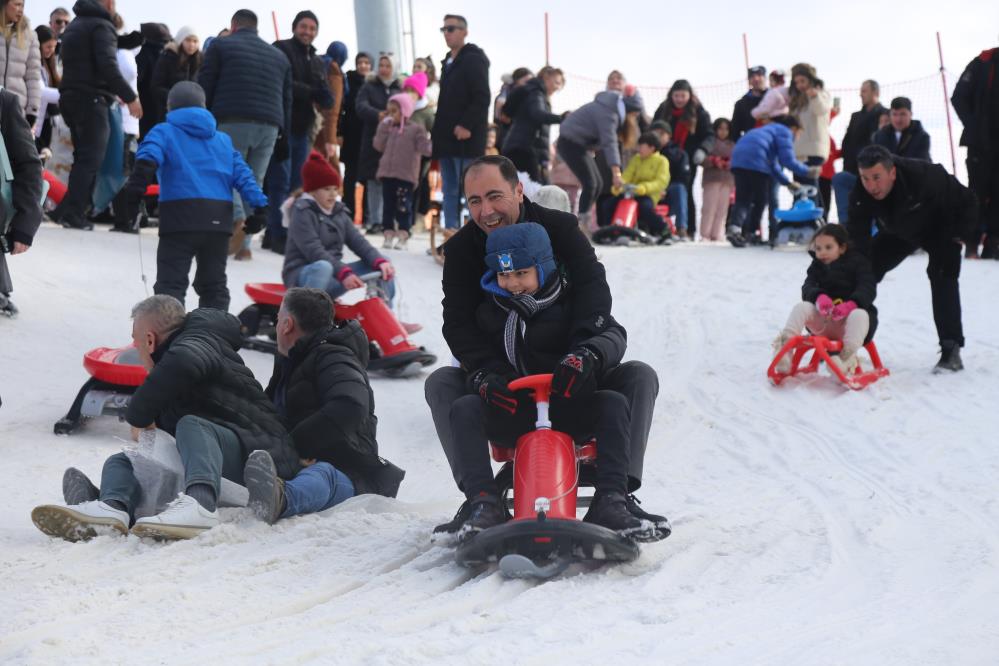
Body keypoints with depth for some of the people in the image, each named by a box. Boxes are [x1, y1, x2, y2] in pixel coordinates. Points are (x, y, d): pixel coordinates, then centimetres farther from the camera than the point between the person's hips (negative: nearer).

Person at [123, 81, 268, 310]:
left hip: (181, 216, -4)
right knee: (214, 284, 15)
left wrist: (135, 189, -19)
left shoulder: (164, 132, 10)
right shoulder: (223, 139, 23)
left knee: (170, 283, -5)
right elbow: (242, 174, 13)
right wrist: (258, 204, 6)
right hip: (218, 220, 4)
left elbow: (148, 156, -12)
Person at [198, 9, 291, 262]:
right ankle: (243, 245, 2)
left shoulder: (221, 46, 10)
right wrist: (284, 137, 21)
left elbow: (204, 89, 4)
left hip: (232, 122, -4)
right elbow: (287, 99, 21)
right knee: (254, 183, 7)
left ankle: (237, 219, -28)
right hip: (269, 127, 4)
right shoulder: (279, 56, 24)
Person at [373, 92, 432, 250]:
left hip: (406, 176, -5)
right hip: (387, 174, 5)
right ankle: (389, 236, 11)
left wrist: (429, 142, -25)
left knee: (403, 208, -4)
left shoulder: (416, 129, -2)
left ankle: (402, 238, -2)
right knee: (388, 207, 6)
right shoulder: (388, 128, 13)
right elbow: (379, 146, 7)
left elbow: (425, 149, -6)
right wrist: (382, 128, 1)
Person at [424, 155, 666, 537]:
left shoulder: (560, 229, -8)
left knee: (640, 377, -23)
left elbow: (593, 289, -22)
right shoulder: (461, 249, -5)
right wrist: (489, 371, -36)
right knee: (440, 383, -25)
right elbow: (458, 323, -15)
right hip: (501, 373, 1)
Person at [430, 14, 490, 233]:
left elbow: (482, 98, -16)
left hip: (466, 137, -9)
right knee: (449, 189, 7)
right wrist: (439, 130, 15)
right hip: (447, 139, 9)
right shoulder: (448, 62, 20)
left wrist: (467, 125, -22)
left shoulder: (473, 59, -7)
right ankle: (451, 234, 9)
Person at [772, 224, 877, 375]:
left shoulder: (858, 262, 4)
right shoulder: (817, 266, 15)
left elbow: (868, 289, -11)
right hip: (822, 320, 3)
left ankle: (846, 358, -57)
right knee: (801, 307, -23)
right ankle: (784, 349, -40)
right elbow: (808, 287, -4)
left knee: (860, 315, -37)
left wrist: (851, 304, -33)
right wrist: (819, 297, -30)